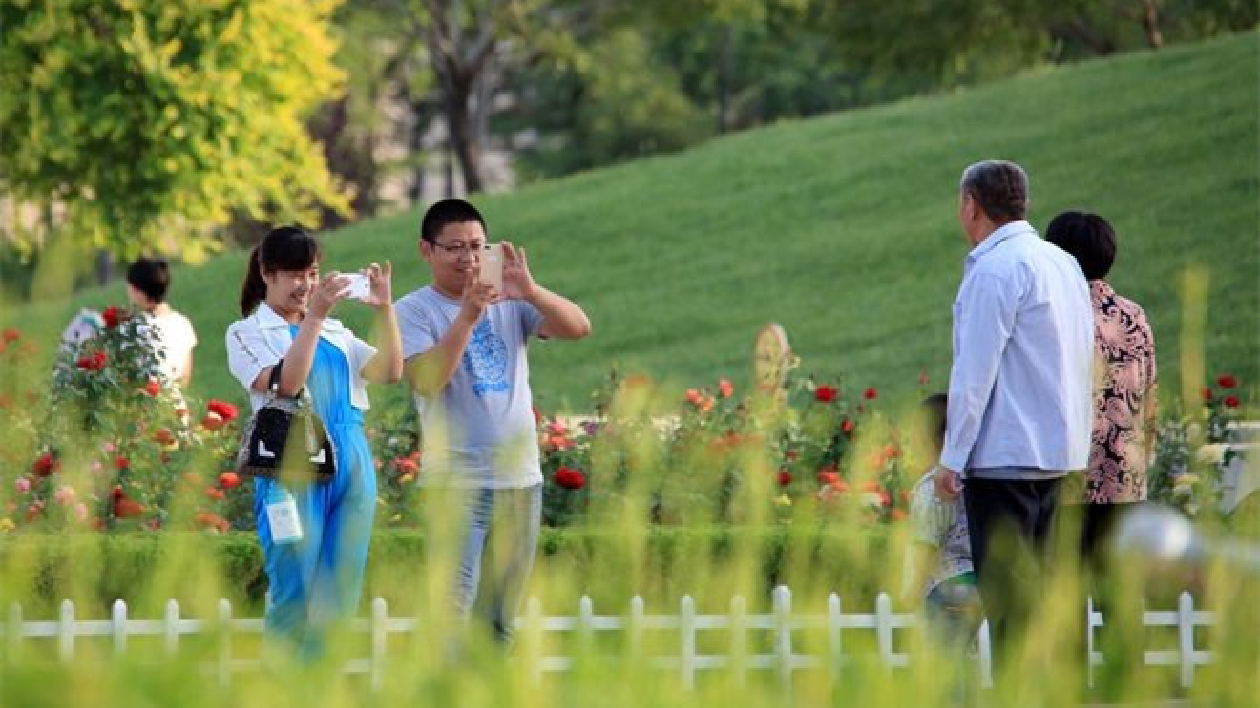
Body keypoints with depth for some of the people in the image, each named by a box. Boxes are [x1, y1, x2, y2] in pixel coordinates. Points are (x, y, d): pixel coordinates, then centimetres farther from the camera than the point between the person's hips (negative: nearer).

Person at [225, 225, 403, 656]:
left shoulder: (334, 331, 18)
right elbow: (286, 384, -13)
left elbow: (390, 372, 7)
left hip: (353, 462, 5)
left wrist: (384, 310, -3)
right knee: (293, 591, -7)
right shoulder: (247, 333, 4)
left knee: (341, 592, 4)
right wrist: (313, 317, -17)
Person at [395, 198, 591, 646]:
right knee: (452, 610, -14)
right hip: (457, 482, -4)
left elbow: (579, 328, -6)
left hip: (521, 478, 5)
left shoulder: (509, 302, 8)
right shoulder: (414, 310, -3)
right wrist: (467, 316, -28)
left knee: (503, 617, 12)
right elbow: (426, 380, -19)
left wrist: (530, 292, -23)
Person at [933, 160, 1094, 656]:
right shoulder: (1062, 262, 14)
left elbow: (974, 373, -16)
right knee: (1034, 582, 13)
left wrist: (952, 457, -12)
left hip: (1004, 457, -9)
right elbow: (1082, 361, 18)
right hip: (1058, 450, 9)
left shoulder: (995, 270, -13)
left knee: (1006, 591, -7)